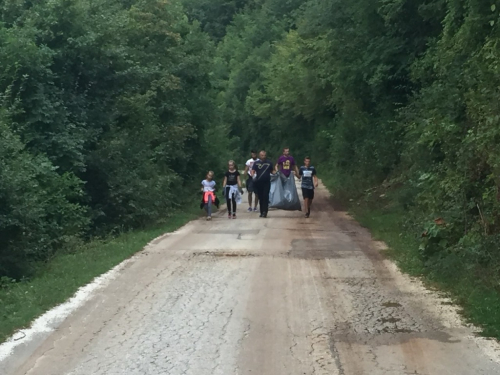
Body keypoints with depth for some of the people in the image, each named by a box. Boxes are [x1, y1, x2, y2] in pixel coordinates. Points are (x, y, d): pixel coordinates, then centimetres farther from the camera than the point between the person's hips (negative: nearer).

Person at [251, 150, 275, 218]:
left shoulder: (269, 163, 8)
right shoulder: (256, 163, 7)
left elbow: (272, 171, 16)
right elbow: (253, 171, -2)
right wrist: (253, 176, -23)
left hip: (267, 182, -1)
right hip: (258, 182, 1)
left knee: (265, 197, -11)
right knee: (260, 198, 7)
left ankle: (265, 212, -15)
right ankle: (262, 212, 16)